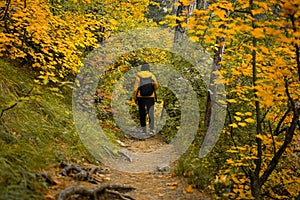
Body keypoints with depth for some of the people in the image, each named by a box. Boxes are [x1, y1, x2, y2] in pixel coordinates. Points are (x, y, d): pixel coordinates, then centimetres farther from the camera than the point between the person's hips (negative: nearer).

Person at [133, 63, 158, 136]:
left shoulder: (138, 76, 0)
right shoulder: (152, 76, 1)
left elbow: (135, 88, -5)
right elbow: (156, 86, -9)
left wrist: (135, 98, 3)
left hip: (141, 97, 0)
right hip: (150, 97, 0)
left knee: (142, 115, 10)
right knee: (151, 114, 0)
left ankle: (144, 130, 9)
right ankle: (151, 130, -14)